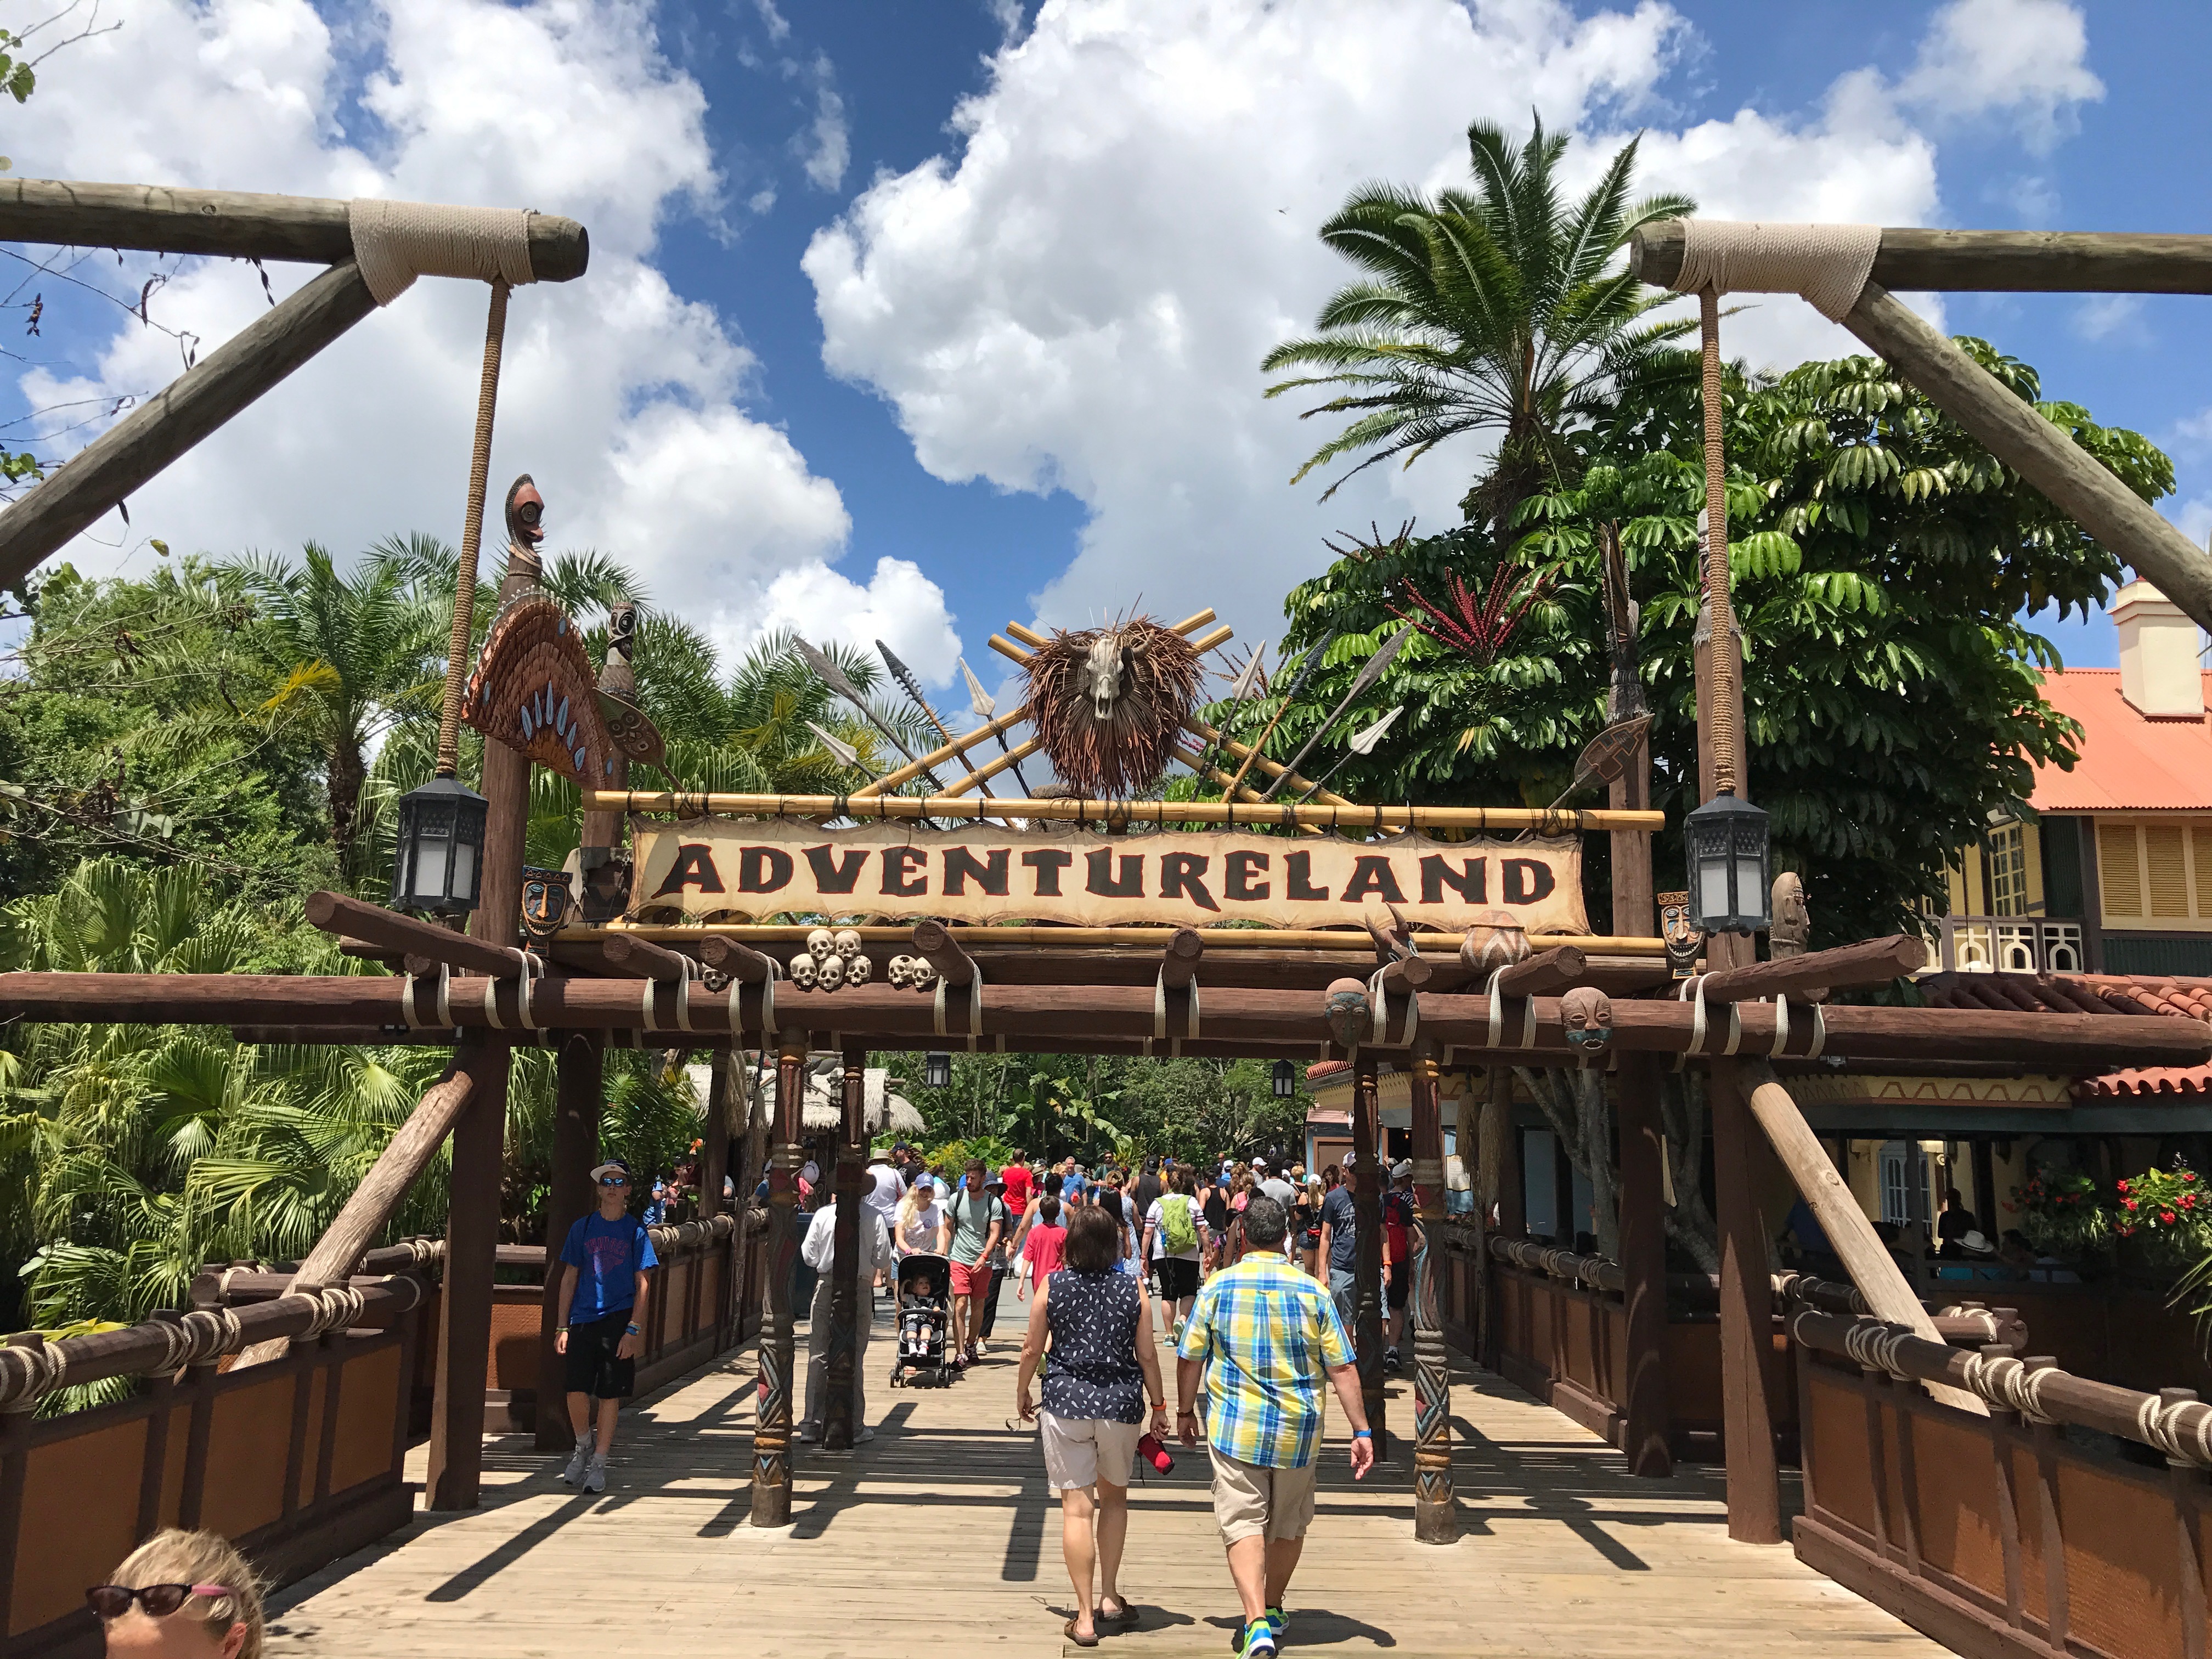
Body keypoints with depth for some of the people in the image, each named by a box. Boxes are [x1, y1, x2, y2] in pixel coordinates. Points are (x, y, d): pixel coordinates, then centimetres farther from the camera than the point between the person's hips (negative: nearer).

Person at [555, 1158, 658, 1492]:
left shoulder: (635, 1231, 2)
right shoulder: (583, 1227, 7)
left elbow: (642, 1284, 1)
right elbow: (570, 1278, 10)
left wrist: (634, 1329, -7)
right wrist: (562, 1326, 5)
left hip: (619, 1320, -1)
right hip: (583, 1319, 1)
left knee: (610, 1395, 2)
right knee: (576, 1392, -4)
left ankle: (598, 1463, 15)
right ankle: (584, 1445, 23)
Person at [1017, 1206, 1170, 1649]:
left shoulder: (1051, 1286, -4)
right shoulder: (1132, 1289, -3)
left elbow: (1032, 1350, 2)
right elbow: (1147, 1355, -1)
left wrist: (1022, 1394, 18)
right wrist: (1159, 1405, 11)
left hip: (1066, 1401, -1)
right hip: (1120, 1402, 1)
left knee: (1077, 1507, 3)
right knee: (1115, 1497, 22)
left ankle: (1085, 1617, 5)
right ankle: (1109, 1597, 26)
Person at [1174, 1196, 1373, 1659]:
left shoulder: (1219, 1286, -5)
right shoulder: (1312, 1291, -5)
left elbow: (1190, 1357, -1)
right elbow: (1342, 1367, -5)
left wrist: (1185, 1412, 13)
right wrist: (1361, 1432, 0)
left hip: (1234, 1428, -2)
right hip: (1297, 1430, 2)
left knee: (1242, 1524, 1)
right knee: (1289, 1525, 19)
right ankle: (1273, 1610, 34)